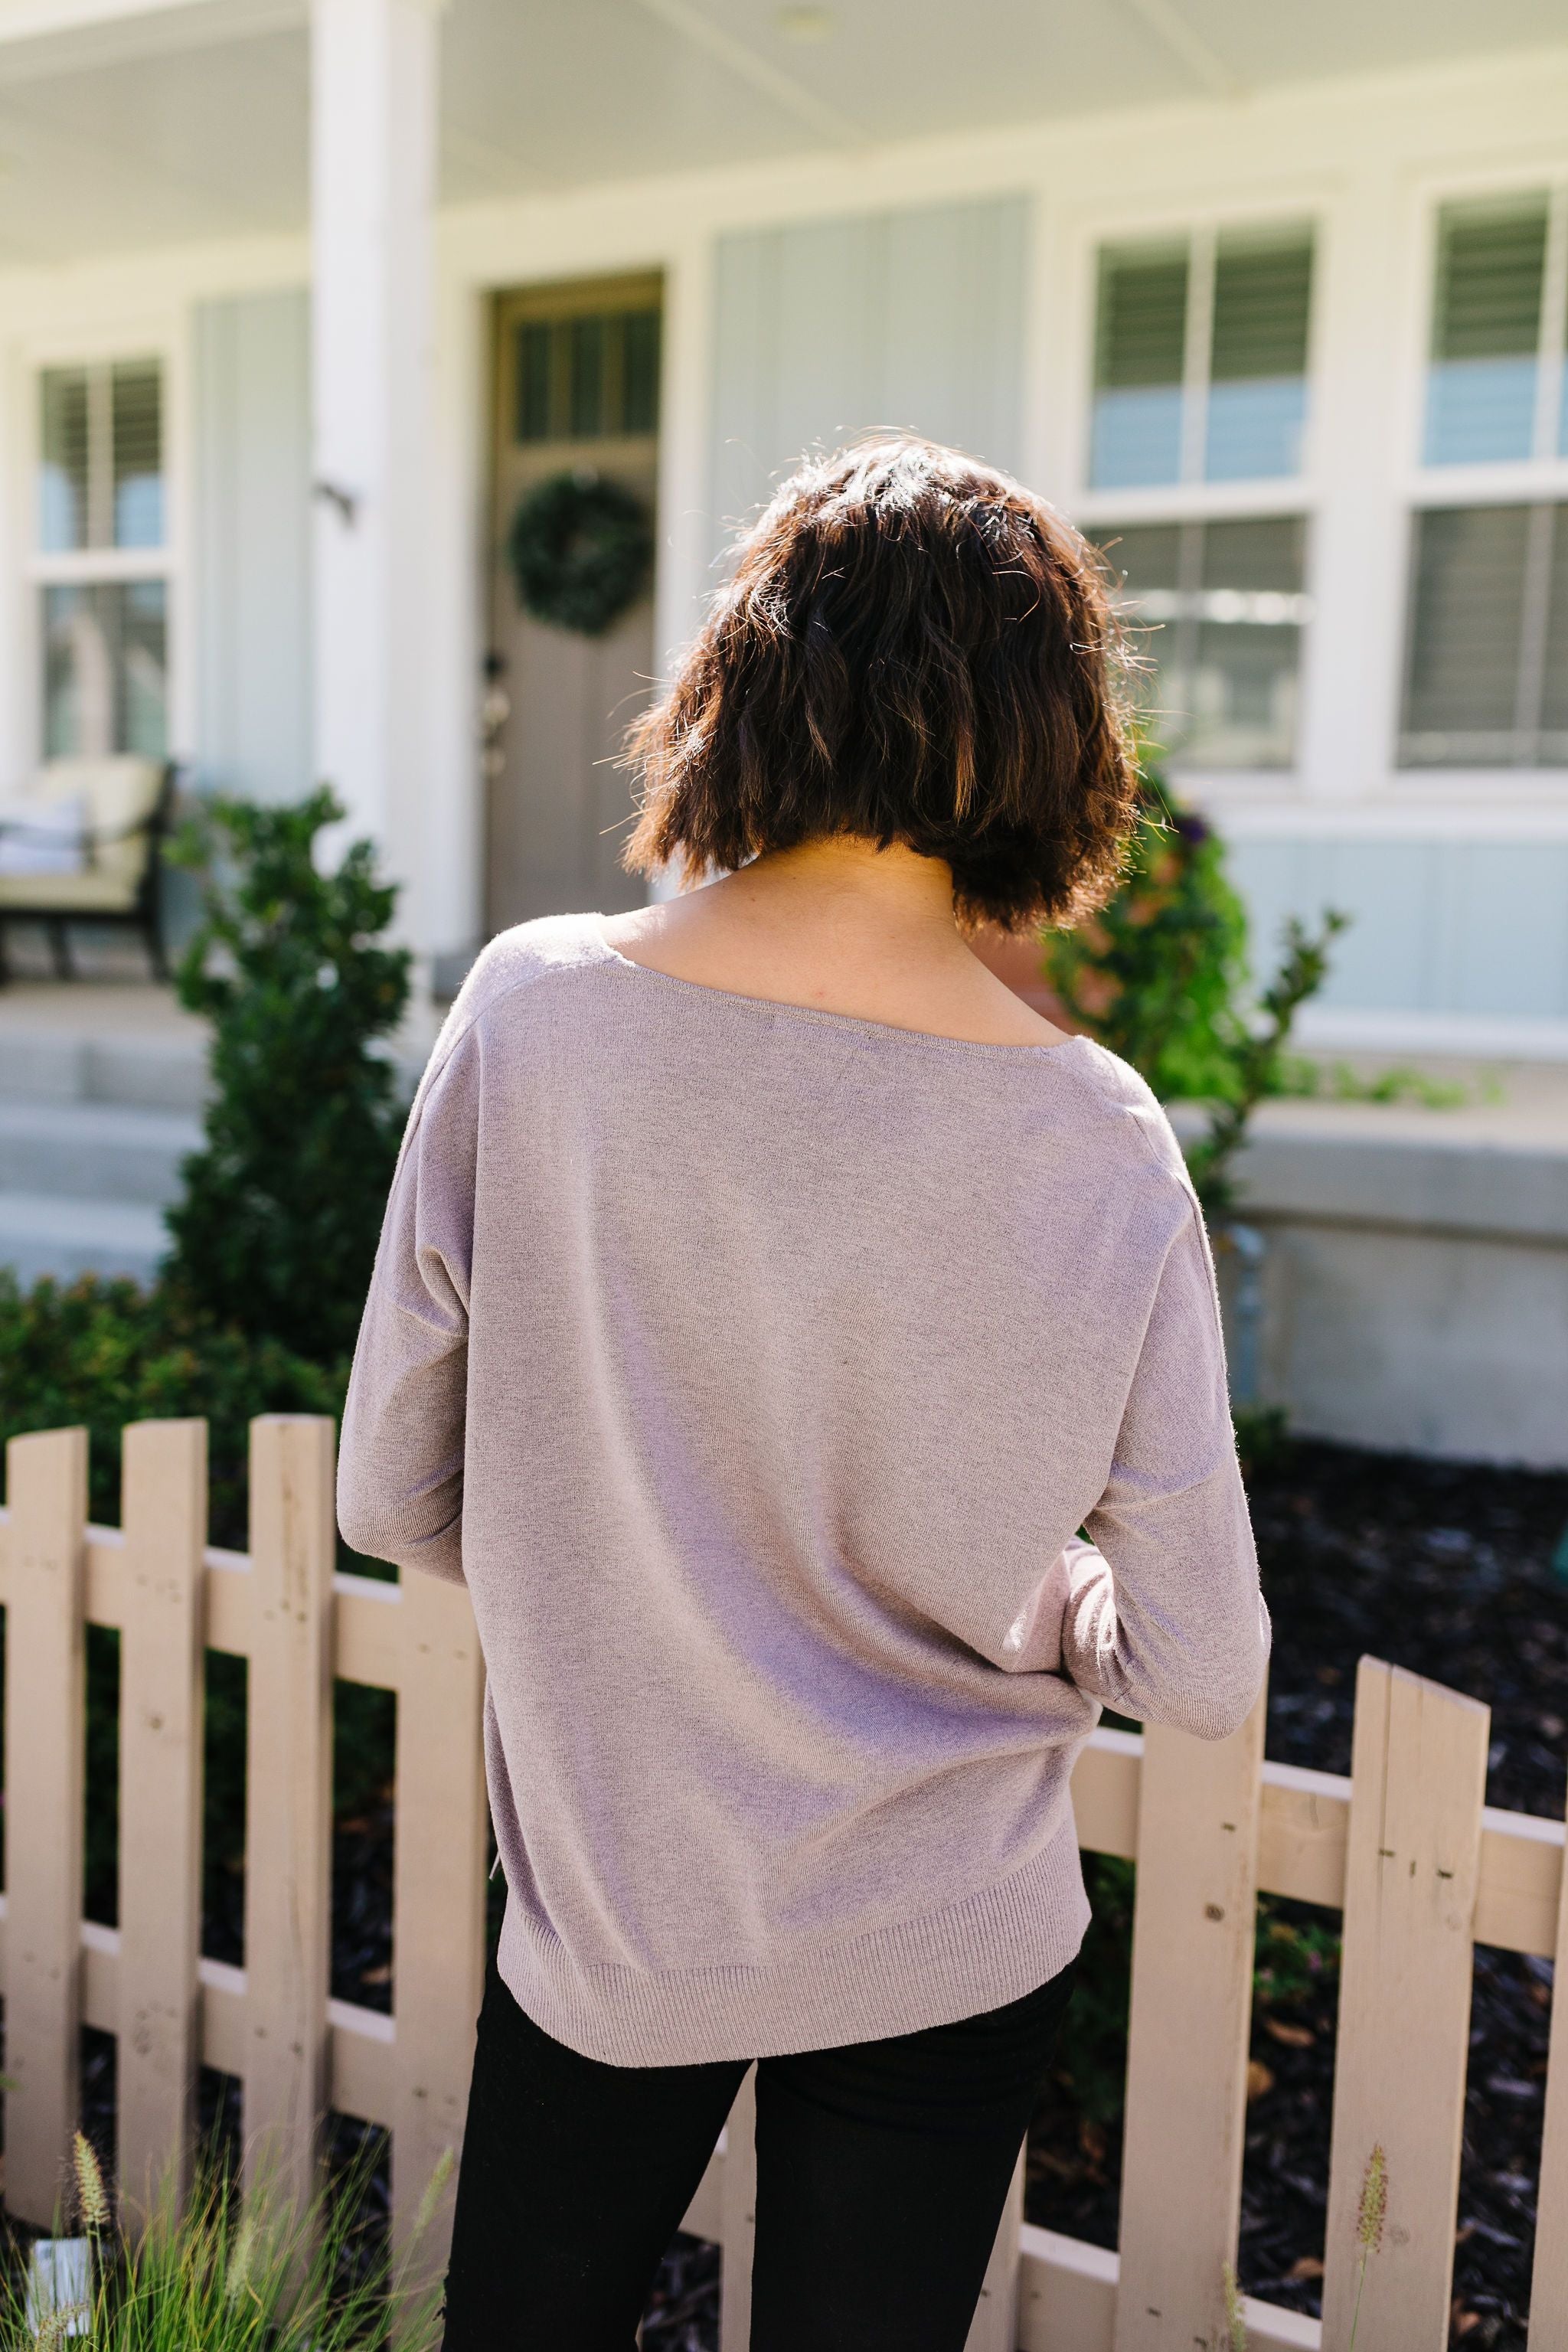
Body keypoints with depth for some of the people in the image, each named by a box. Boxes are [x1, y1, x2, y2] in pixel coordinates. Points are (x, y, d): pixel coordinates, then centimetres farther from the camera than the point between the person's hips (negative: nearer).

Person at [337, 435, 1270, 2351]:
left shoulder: (531, 1010, -17)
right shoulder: (1101, 1150, -18)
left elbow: (394, 1500, -7)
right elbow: (1201, 1676, -10)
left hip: (605, 1921, 1)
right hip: (955, 1954, 0)